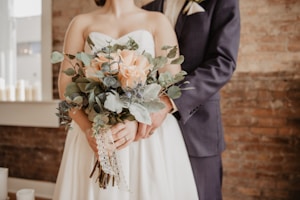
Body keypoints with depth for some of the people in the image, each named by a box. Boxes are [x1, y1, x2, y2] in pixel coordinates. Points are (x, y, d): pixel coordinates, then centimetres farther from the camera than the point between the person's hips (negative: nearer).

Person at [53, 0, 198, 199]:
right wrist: (87, 128, -13)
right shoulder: (82, 23, 10)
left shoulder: (157, 21, 6)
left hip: (149, 133, -1)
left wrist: (138, 123, -19)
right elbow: (65, 82, 2)